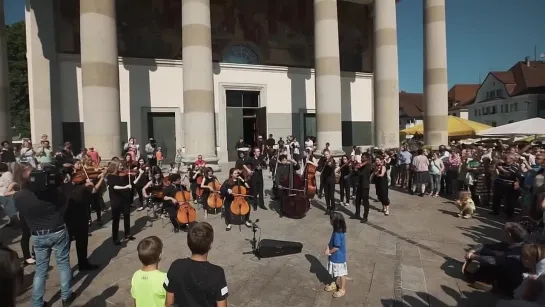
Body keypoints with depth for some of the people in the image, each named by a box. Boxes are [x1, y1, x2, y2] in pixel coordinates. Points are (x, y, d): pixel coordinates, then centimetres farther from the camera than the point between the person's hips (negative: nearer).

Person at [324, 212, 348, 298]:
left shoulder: (338, 234, -32)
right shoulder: (338, 231, -2)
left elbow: (336, 247, -27)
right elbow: (331, 242, 6)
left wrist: (329, 252, -13)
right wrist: (327, 248, -7)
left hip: (339, 258, -9)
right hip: (336, 257, 9)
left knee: (341, 274, 11)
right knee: (337, 273, 26)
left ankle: (342, 290, 27)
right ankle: (335, 284, 43)